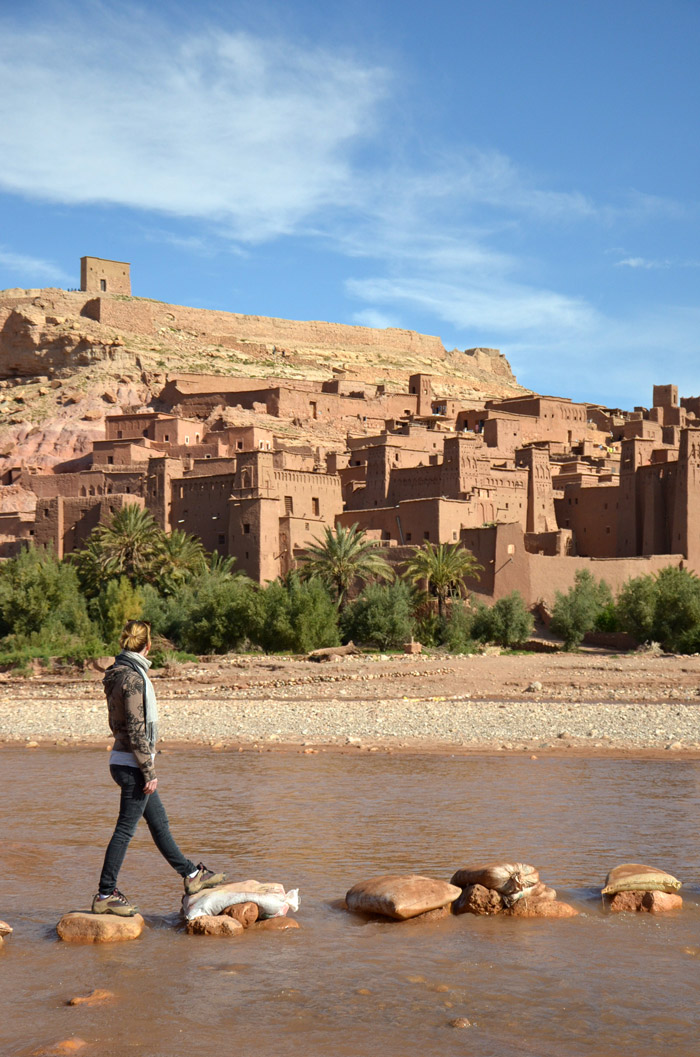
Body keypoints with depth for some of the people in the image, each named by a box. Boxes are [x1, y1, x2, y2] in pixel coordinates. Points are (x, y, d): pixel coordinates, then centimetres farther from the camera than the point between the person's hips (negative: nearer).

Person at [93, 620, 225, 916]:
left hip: (123, 760, 10)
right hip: (132, 764, -10)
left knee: (159, 822, 17)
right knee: (125, 830, -3)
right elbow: (135, 730, -22)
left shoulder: (121, 672, 10)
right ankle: (105, 895, 4)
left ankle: (191, 875, 27)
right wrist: (149, 771, -18)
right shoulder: (132, 677, -19)